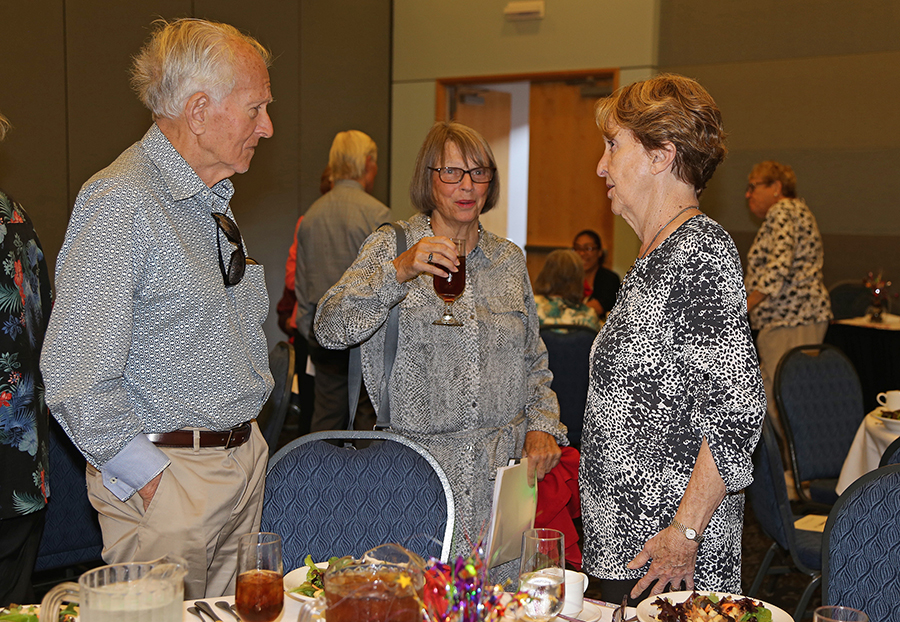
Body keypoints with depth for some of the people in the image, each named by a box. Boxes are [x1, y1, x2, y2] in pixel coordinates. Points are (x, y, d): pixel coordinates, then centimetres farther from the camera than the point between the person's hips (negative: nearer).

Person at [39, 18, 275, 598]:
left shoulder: (212, 200, 13)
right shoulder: (121, 203, -17)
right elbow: (77, 378, -21)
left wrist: (246, 438, 17)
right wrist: (150, 479, -18)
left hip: (244, 459, 9)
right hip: (170, 474, -8)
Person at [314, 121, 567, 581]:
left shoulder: (509, 259, 11)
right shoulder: (390, 246, 0)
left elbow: (534, 362, 20)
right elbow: (330, 329, -15)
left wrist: (542, 425, 4)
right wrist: (399, 271, -27)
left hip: (502, 472, 3)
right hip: (417, 469, -3)